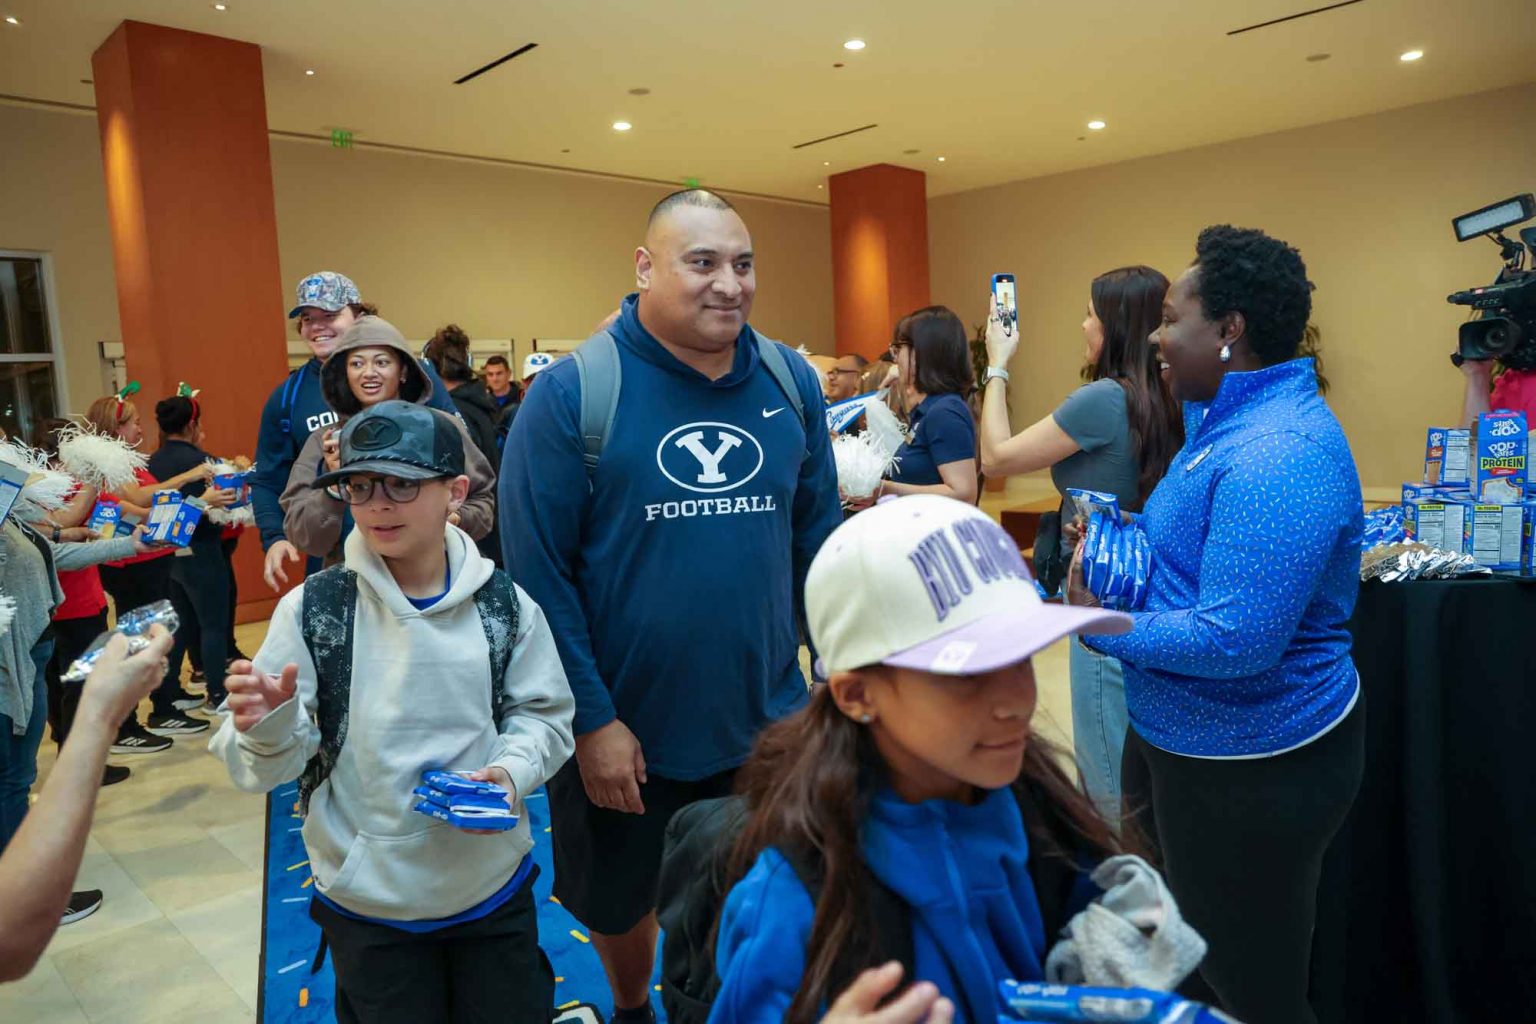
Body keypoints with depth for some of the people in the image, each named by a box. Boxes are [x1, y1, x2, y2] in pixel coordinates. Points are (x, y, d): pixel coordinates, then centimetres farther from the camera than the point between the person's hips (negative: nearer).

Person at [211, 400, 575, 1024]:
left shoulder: (505, 604, -8)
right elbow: (272, 766, -10)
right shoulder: (312, 609, -11)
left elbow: (543, 714, 0)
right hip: (367, 901, -1)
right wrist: (267, 727, -30)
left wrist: (512, 770, -18)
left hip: (493, 884, 2)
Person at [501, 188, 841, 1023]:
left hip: (767, 722, 2)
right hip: (624, 730, -2)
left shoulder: (792, 383, -2)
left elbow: (819, 540, 5)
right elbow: (537, 572, -14)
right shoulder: (571, 393, -14)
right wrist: (591, 719, -14)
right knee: (620, 898, 23)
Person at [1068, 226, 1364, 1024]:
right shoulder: (1227, 417, 5)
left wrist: (1097, 627, -20)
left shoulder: (1277, 454, -28)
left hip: (1249, 765, -10)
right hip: (1184, 735, 10)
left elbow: (1236, 639, -32)